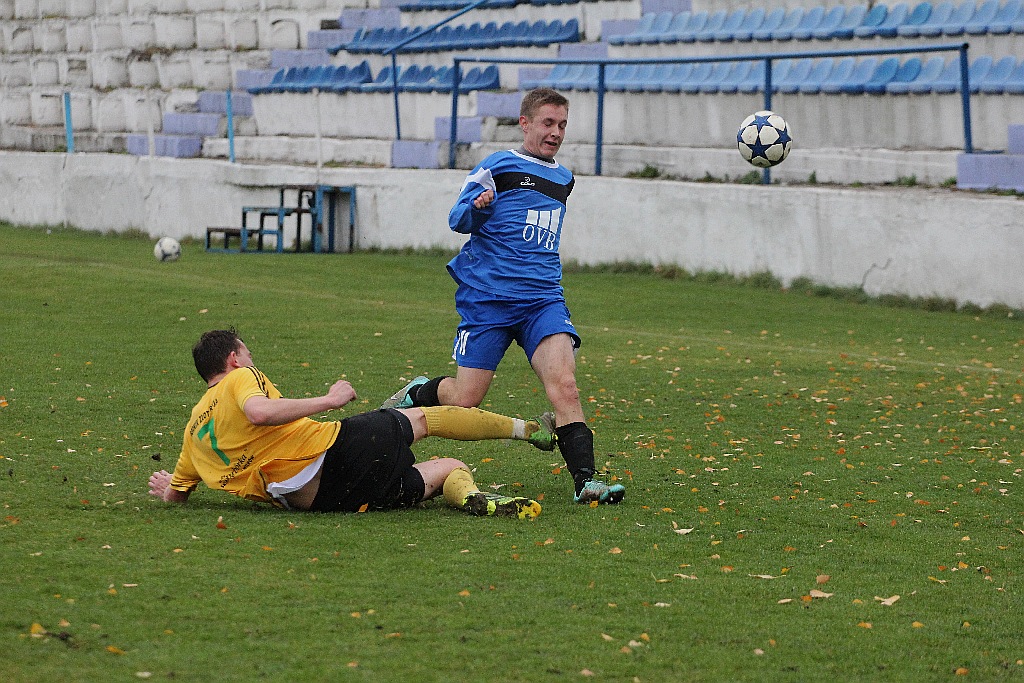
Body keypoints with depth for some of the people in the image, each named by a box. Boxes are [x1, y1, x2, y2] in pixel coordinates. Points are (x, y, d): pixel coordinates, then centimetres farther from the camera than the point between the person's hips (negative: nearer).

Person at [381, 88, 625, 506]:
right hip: (487, 297, -4)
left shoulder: (563, 179, 17)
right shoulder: (497, 167, -1)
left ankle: (584, 481, -24)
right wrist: (477, 207, -22)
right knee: (465, 401, -2)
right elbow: (458, 220, -4)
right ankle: (418, 394, 30)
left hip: (543, 299, 4)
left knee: (563, 384, -18)